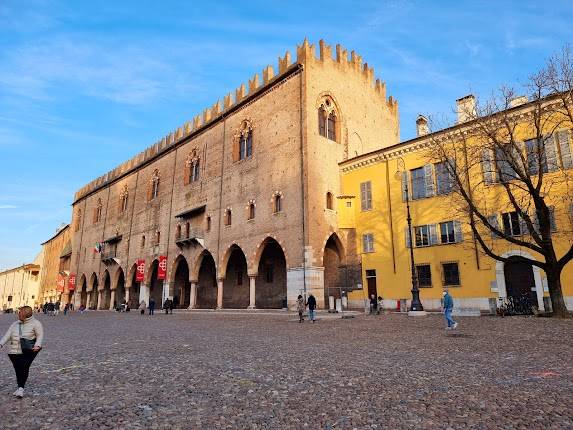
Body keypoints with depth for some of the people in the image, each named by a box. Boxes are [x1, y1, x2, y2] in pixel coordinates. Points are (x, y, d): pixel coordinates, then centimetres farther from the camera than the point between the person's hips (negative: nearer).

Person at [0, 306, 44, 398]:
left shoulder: (35, 323, -3)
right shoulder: (15, 324, 17)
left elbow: (40, 335, -8)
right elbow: (8, 335, 10)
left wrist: (37, 345, -24)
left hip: (28, 352, -5)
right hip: (14, 352, 5)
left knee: (24, 368, -13)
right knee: (18, 370, 10)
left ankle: (21, 388, -5)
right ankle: (20, 388, 25)